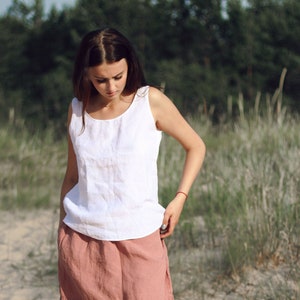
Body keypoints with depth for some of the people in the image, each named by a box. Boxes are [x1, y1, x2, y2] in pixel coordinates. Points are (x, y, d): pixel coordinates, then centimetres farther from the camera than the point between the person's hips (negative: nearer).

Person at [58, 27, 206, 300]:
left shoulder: (151, 101, -5)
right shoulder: (78, 109, 4)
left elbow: (196, 147, 4)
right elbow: (72, 176, 12)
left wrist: (179, 199, -8)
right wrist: (62, 231, 13)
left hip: (139, 238, -3)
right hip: (81, 239, 3)